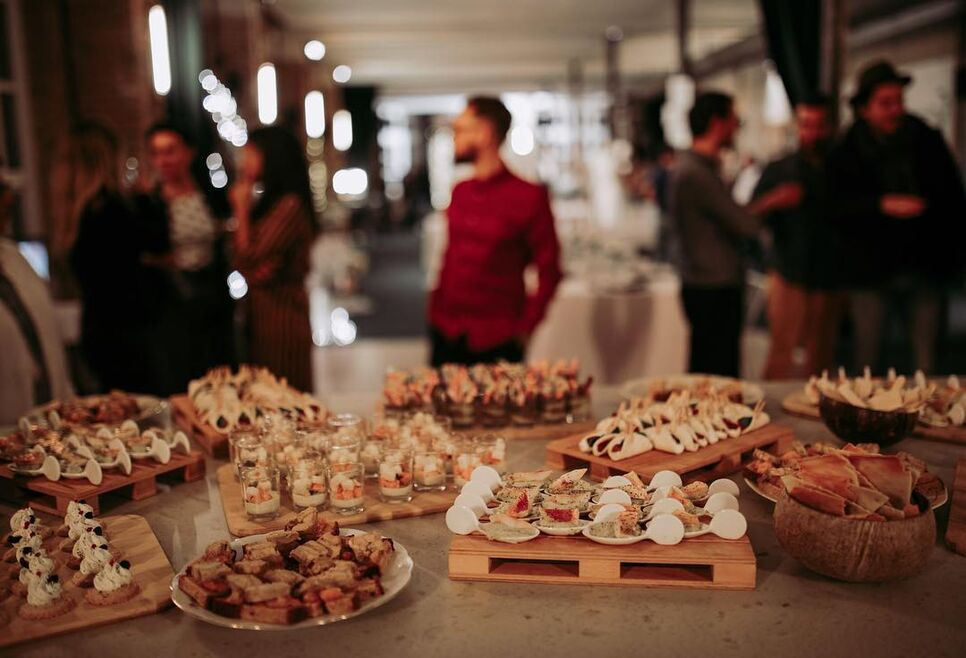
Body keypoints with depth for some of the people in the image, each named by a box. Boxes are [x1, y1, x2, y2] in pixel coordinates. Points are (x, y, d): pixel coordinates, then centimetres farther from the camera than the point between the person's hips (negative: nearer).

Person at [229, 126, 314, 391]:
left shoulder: (290, 205, -14)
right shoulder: (270, 202, 13)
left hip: (281, 316, -9)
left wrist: (241, 209, -5)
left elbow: (248, 258, -15)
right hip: (260, 312, 9)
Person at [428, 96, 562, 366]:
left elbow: (549, 273, -6)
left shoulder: (529, 196, -9)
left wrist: (523, 329, -9)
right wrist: (436, 312, 8)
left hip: (497, 344, -5)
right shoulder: (460, 192, 9)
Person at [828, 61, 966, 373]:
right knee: (867, 358, 7)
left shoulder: (928, 140, 5)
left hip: (924, 268, 2)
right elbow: (838, 207, -10)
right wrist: (883, 205, -23)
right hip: (870, 270, -2)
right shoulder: (846, 154, -2)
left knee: (926, 357, 6)